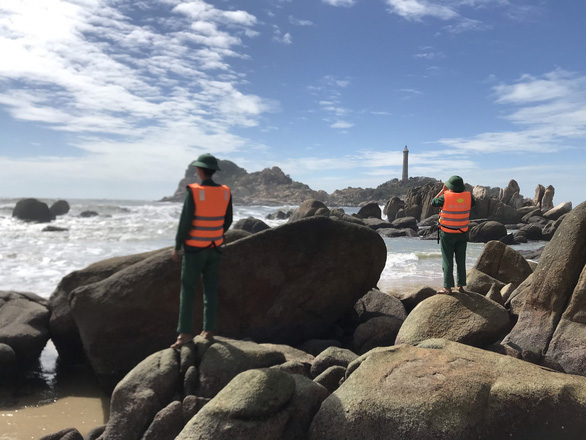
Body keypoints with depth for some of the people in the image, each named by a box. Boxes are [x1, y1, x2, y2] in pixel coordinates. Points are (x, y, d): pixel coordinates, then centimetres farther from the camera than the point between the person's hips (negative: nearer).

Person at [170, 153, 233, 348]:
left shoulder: (193, 192, -17)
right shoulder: (225, 192, -2)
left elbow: (185, 222, -17)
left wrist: (177, 247, -5)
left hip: (194, 249, -4)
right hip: (214, 248, 4)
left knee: (187, 290, 4)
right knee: (210, 289, 11)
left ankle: (185, 332, 3)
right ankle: (209, 330, 13)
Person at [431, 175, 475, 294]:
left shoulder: (445, 197, -17)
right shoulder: (467, 196, -6)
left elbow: (433, 203, 1)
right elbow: (473, 203, 17)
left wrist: (443, 190, 8)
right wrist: (464, 190, 17)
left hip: (447, 234, -3)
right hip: (462, 234, 3)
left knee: (447, 261, 3)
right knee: (461, 260, 13)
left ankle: (447, 287, 4)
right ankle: (461, 285, 19)